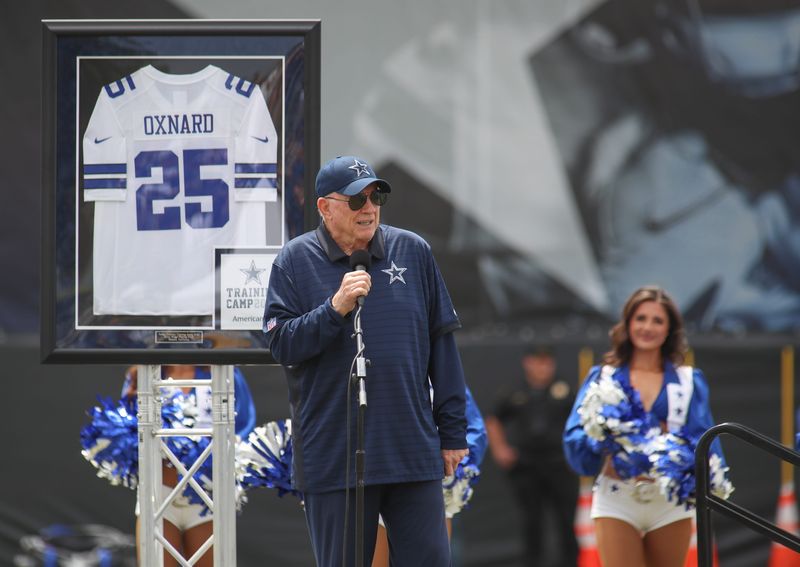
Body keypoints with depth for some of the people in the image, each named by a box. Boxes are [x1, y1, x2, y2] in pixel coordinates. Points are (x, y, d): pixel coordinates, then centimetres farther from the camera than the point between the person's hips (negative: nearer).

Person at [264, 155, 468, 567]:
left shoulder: (413, 252, 9)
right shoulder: (295, 261, 2)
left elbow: (442, 346, 11)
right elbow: (281, 345, -5)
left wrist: (453, 431, 9)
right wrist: (335, 309, -19)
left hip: (413, 452, 2)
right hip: (332, 457, -2)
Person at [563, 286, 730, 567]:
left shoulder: (689, 381, 10)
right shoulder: (603, 378, 8)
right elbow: (575, 437, 0)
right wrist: (597, 434, -21)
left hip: (671, 504, 2)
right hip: (617, 503, -2)